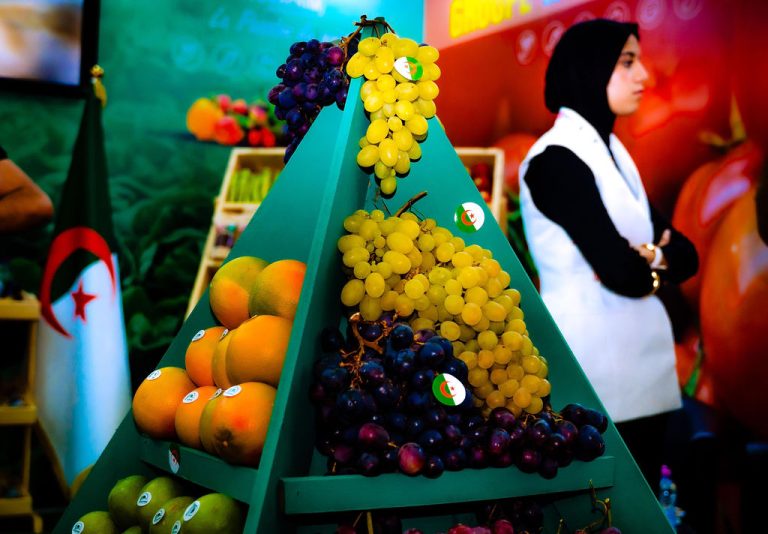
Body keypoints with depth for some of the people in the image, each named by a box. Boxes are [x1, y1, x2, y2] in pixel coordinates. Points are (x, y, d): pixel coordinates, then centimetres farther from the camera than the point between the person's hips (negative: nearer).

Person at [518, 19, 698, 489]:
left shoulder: (612, 151, 13)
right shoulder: (556, 159, -13)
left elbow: (686, 255, 9)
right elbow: (621, 273, -21)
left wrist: (650, 259, -12)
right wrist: (658, 257, 0)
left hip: (639, 362, 8)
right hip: (591, 371, -8)